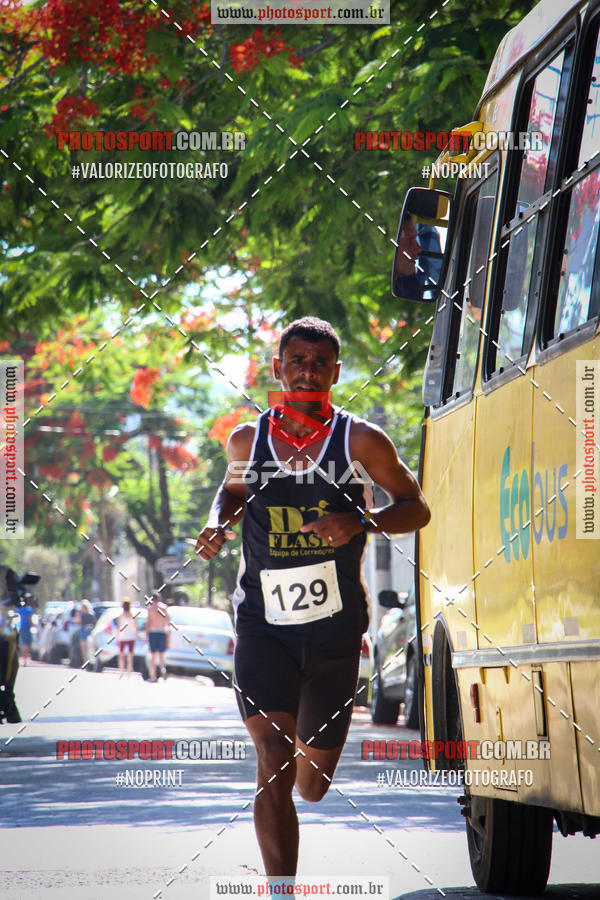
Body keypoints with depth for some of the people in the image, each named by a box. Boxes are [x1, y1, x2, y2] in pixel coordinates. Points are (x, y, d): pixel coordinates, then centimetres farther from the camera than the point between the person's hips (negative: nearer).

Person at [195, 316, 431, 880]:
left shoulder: (360, 441, -2)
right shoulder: (247, 442, 4)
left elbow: (417, 508, 2)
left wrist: (363, 522, -16)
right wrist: (219, 523, 1)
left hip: (335, 629, 0)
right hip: (263, 625, 0)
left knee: (311, 785, 12)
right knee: (273, 767, -17)